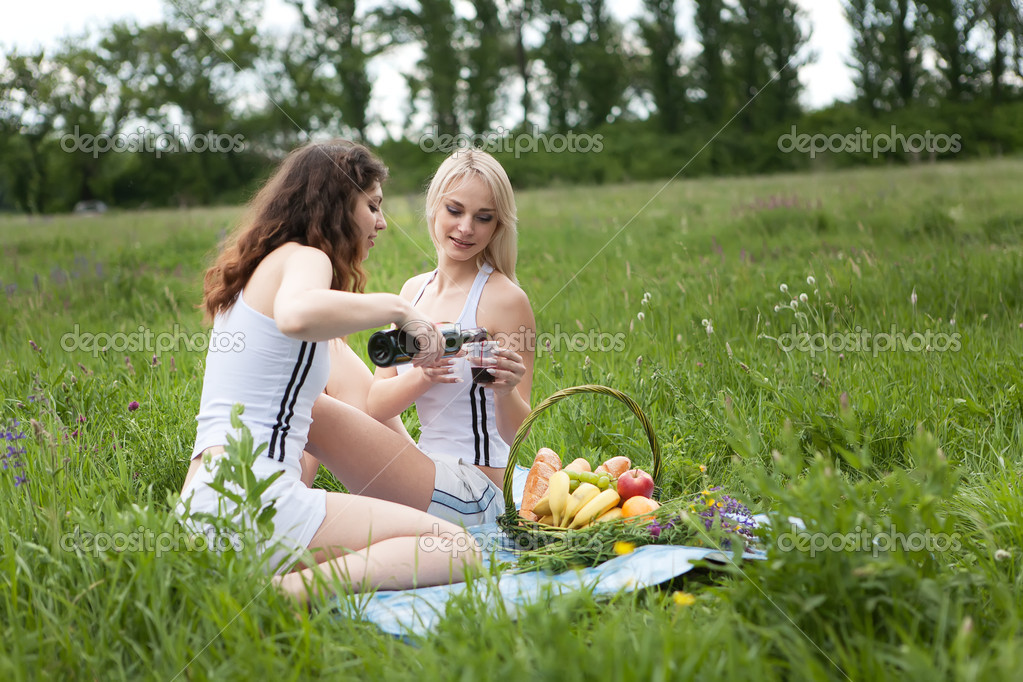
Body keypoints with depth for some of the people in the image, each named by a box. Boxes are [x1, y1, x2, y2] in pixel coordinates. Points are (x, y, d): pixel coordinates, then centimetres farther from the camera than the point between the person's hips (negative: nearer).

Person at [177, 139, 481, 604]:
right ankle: (293, 589, -29)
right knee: (458, 551, -12)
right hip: (252, 498, -10)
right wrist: (396, 308, -16)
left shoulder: (266, 265, 25)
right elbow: (296, 314, -31)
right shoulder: (304, 257, -4)